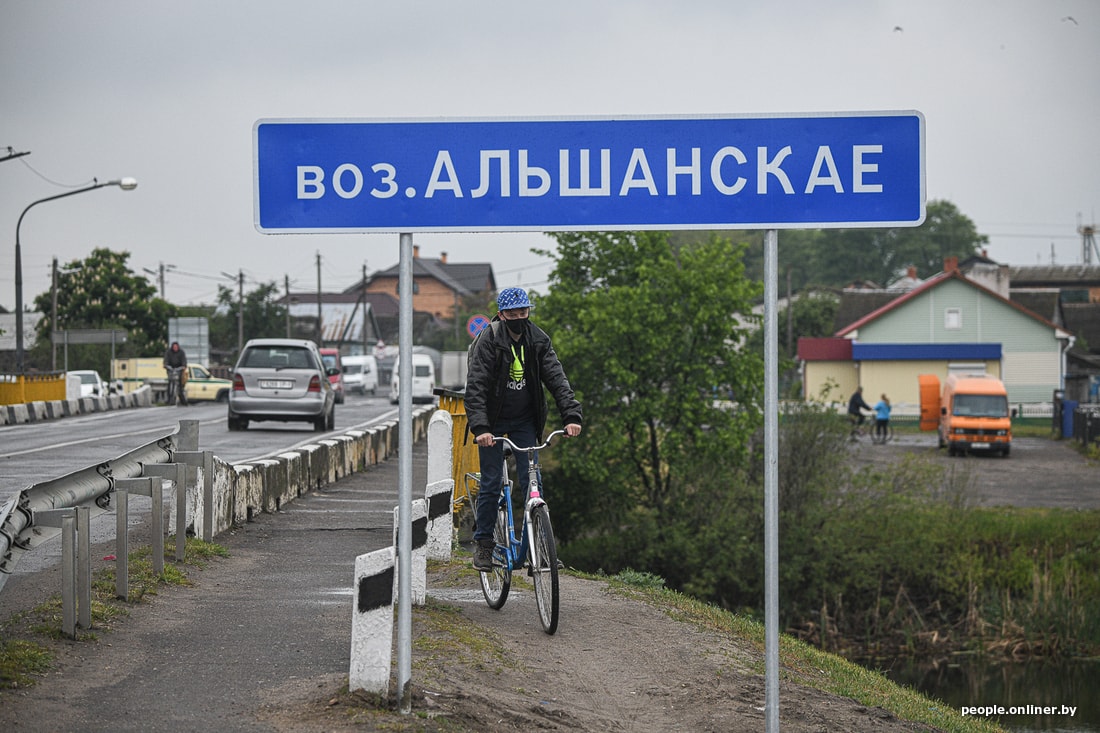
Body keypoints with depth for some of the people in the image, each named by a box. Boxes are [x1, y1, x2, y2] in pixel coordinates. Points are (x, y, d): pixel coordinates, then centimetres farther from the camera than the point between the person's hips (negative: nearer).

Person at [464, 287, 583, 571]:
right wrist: (480, 427, -35)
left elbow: (556, 378, -9)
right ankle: (483, 544, 11)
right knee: (491, 483, -2)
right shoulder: (487, 341, -16)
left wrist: (571, 415, -23)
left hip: (525, 421, 3)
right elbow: (475, 387, -23)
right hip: (493, 422, -3)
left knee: (531, 481, -3)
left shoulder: (538, 340, -4)